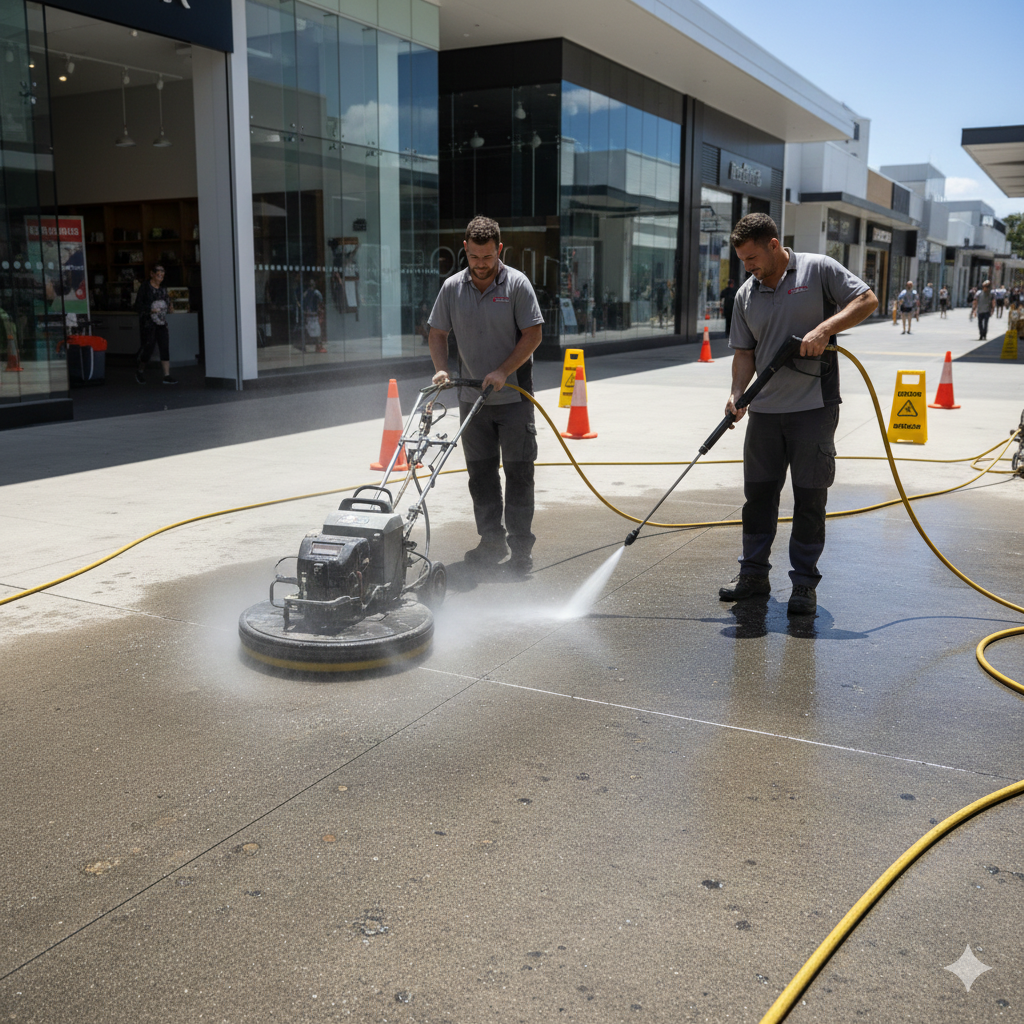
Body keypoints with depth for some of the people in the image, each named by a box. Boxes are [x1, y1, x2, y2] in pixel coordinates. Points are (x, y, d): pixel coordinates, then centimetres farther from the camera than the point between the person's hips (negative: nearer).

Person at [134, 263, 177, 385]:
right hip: (147, 322, -5)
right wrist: (150, 310, -23)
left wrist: (169, 309, 3)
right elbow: (138, 306, -10)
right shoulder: (145, 287, -7)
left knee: (165, 347, -4)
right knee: (148, 347, -3)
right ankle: (140, 370, 24)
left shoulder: (163, 288, 11)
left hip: (161, 322, 5)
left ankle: (167, 375, -4)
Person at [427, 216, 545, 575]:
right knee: (480, 472, 8)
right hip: (472, 397, 4)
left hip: (513, 395, -4)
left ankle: (521, 546, 5)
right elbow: (437, 333, 9)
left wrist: (503, 372, -17)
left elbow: (532, 334, -8)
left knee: (518, 471, -2)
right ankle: (492, 541, 20)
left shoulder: (517, 284, -6)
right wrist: (441, 370, -8)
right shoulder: (452, 287, 4)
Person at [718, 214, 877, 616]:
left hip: (814, 406, -4)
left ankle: (804, 583, 11)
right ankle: (754, 573, 23)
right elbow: (744, 352, 11)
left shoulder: (819, 269, -3)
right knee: (758, 492, 9)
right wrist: (737, 394, -5)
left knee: (810, 496, 1)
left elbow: (867, 300, -5)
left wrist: (824, 329, -19)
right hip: (765, 410, 5)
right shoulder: (747, 294, 9)